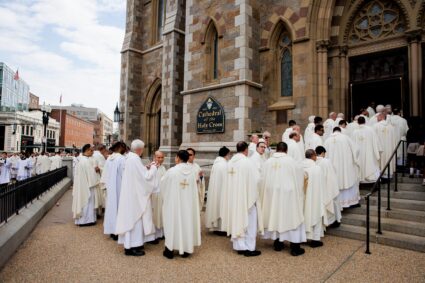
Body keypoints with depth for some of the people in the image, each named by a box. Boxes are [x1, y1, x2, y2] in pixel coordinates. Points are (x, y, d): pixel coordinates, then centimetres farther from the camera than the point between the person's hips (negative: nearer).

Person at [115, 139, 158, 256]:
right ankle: (132, 247, 9)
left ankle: (130, 244, 29)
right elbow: (146, 177, -20)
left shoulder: (129, 158, 8)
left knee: (131, 217, 17)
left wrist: (146, 168, 11)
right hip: (135, 195, -10)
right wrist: (153, 168, -6)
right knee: (134, 218, -1)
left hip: (131, 193, 10)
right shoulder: (135, 159, -21)